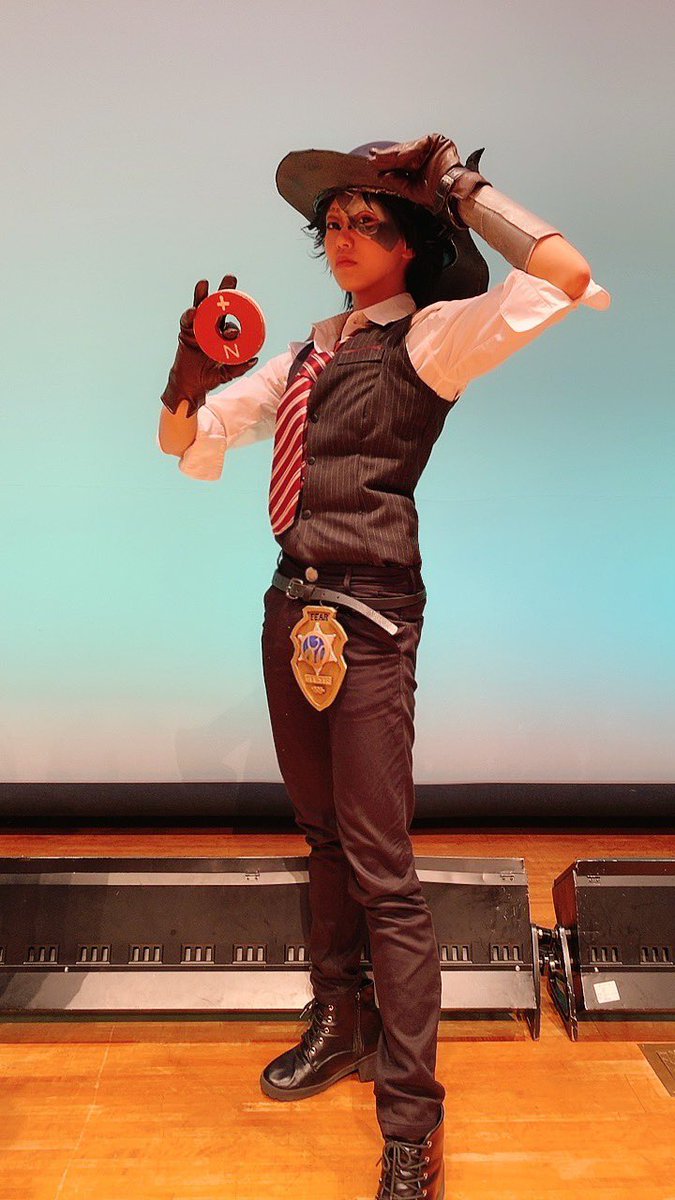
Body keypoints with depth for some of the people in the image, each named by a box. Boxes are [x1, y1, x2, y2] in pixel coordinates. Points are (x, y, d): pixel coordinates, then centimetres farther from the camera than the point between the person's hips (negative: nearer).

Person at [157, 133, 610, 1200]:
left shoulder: (428, 338, -3)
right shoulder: (309, 352, 16)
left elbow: (565, 278, -20)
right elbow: (187, 440, 16)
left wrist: (463, 187, -8)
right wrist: (195, 366, -3)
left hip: (368, 617, -7)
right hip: (292, 608, 8)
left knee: (381, 872, -4)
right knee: (323, 838, 19)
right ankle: (344, 1021, 40)